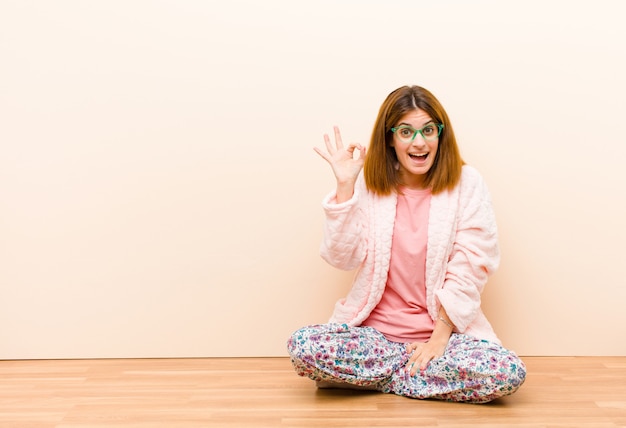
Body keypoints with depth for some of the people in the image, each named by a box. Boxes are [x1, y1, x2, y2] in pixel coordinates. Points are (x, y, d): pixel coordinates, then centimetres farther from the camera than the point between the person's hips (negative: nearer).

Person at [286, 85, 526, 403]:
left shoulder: (466, 184, -2)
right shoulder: (368, 183, 3)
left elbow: (469, 268, -6)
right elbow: (343, 257, -6)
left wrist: (440, 336, -13)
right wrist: (345, 186, -13)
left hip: (445, 329, 0)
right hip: (375, 330, 0)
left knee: (508, 374, -28)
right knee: (303, 347, -26)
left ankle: (370, 375, -10)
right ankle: (417, 370, -6)